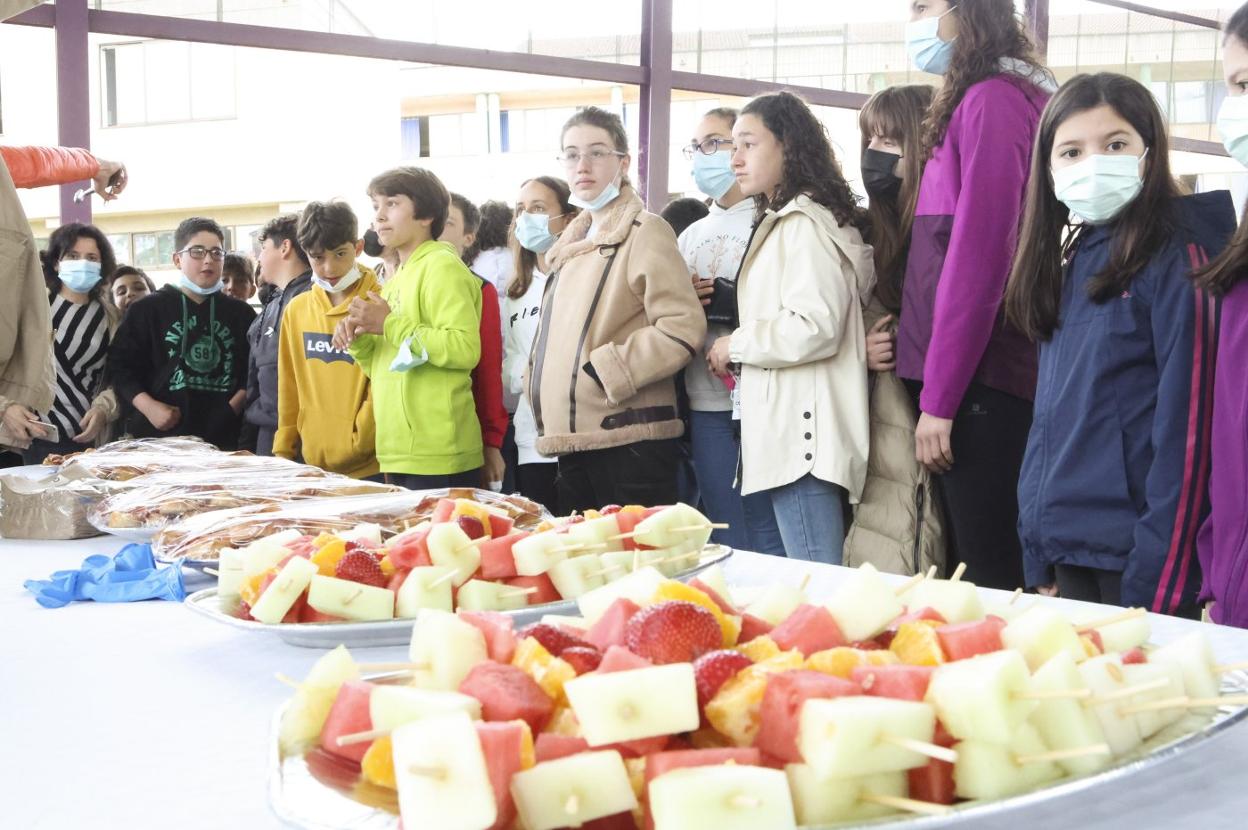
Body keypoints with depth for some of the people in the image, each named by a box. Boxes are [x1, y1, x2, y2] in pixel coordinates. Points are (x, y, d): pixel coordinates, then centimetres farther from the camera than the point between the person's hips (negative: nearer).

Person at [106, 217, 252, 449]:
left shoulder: (239, 313, 15)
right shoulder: (148, 310, 7)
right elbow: (120, 365, 4)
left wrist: (238, 401, -3)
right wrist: (148, 407, -9)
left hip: (224, 437, 2)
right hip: (160, 436, -2)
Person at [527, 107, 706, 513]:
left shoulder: (645, 232, -6)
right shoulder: (572, 243, 18)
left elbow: (683, 328, -15)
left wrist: (605, 369, -16)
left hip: (629, 443, -8)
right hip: (573, 443, 8)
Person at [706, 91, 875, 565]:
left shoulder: (804, 222, -8)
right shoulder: (783, 222, 23)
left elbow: (814, 328, -19)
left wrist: (735, 346, -7)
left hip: (802, 436, -10)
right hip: (789, 433, 10)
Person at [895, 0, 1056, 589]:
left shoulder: (991, 101, -9)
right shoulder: (976, 102, 20)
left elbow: (977, 257, -16)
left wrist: (939, 399, -16)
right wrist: (936, 389, 10)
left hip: (978, 380, -9)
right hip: (978, 378, 9)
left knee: (989, 574, -5)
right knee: (973, 565, 12)